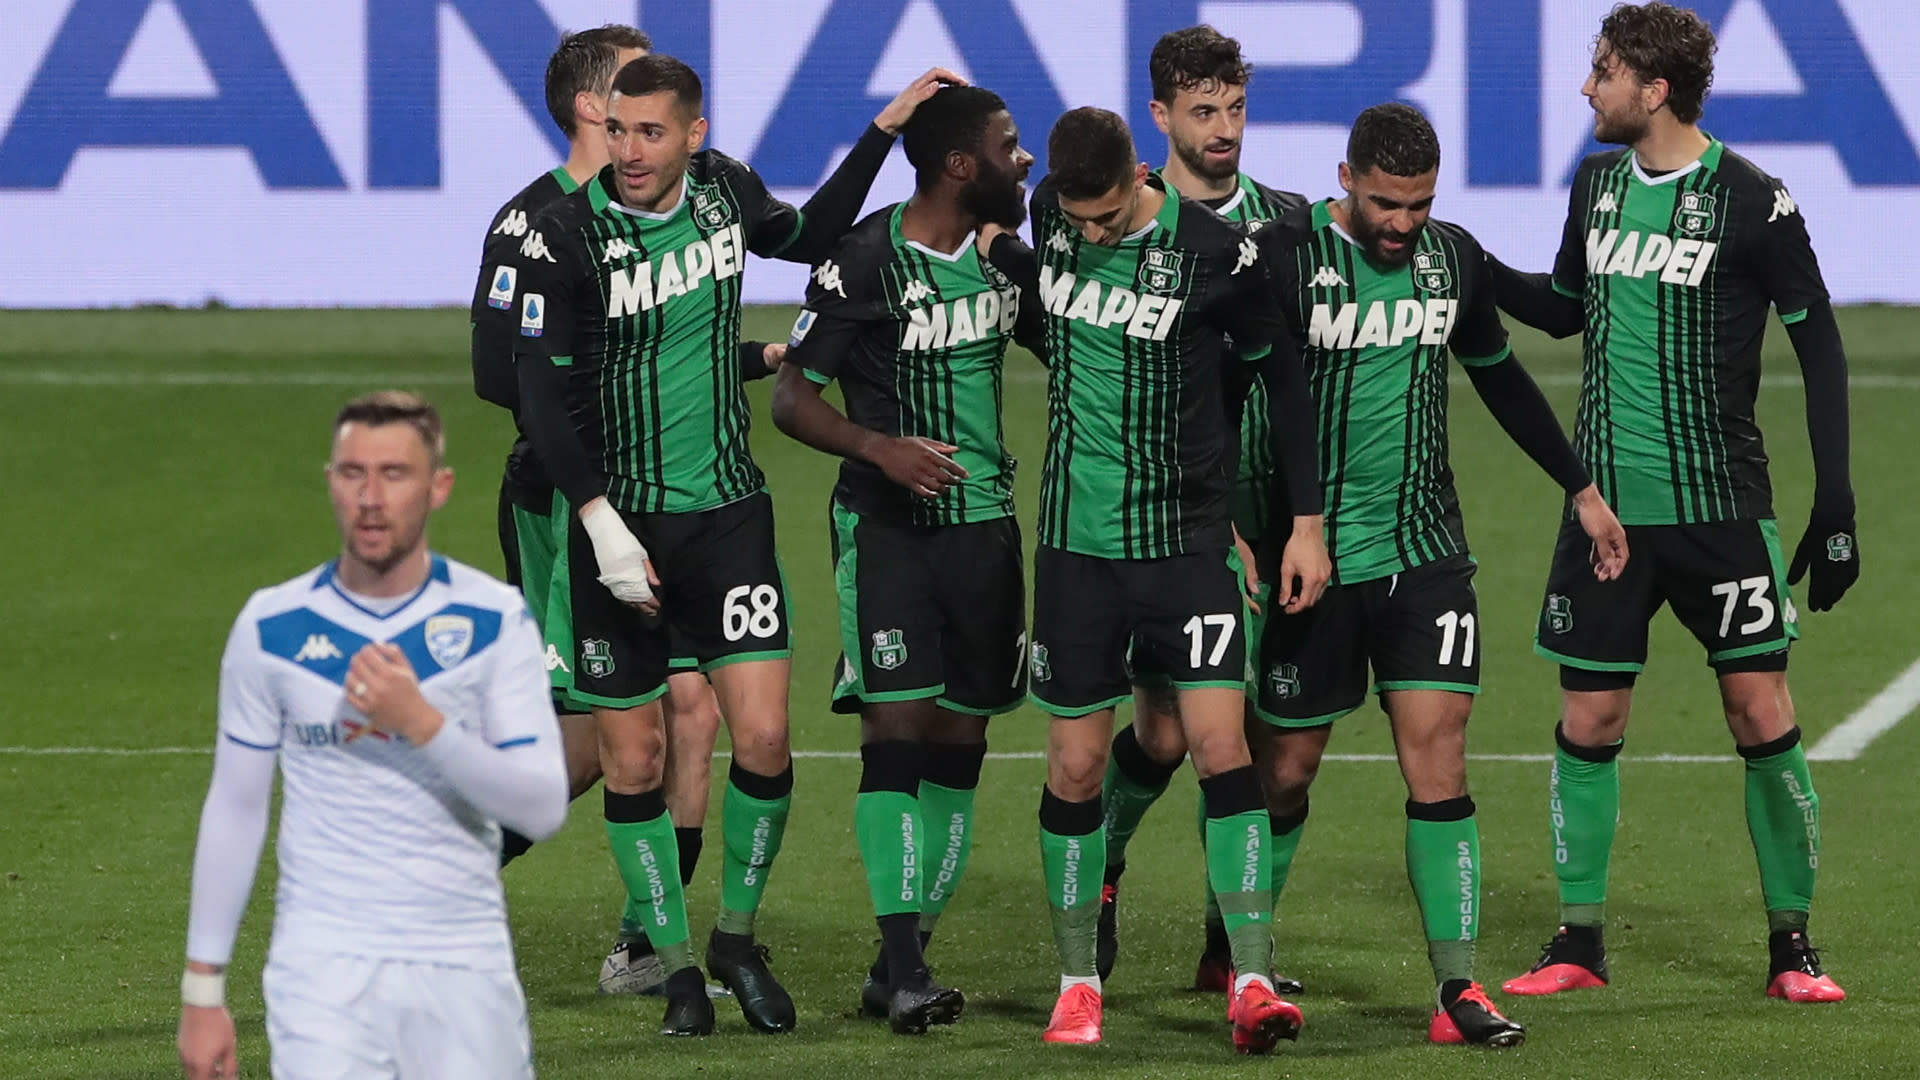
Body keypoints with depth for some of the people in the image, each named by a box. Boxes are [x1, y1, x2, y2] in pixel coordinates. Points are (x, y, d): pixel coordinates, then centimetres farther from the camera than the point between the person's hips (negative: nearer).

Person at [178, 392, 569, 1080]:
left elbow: (544, 809, -8)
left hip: (465, 971, 1)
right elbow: (234, 809, 9)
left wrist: (420, 723, -21)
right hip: (323, 968, -1)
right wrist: (202, 991, 7)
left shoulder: (497, 620, -1)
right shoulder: (272, 627, 1)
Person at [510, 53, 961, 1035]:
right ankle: (675, 964, 16)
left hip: (728, 506, 3)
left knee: (763, 739, -7)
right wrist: (602, 525, -18)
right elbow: (539, 393, -12)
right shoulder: (564, 235, -12)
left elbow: (810, 236, 24)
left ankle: (737, 936, 15)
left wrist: (884, 129, 18)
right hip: (620, 520, -3)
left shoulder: (724, 190, 1)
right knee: (633, 761, 1)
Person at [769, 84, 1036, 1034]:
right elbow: (791, 398, -9)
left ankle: (900, 965, 12)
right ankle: (902, 965, -15)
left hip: (984, 520, 6)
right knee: (897, 721, -14)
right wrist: (883, 447, -23)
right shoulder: (864, 262, -11)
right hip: (888, 524, -6)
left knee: (961, 735, 5)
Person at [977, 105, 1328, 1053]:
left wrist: (1308, 521, -1)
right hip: (1078, 539, 3)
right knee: (1076, 762, 5)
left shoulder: (1212, 252, -12)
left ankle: (1253, 983, -14)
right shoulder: (1050, 213, 0)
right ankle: (1077, 983, 19)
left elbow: (1283, 373, -1)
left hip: (1188, 537, -3)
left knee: (1220, 742, -13)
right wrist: (995, 249, 5)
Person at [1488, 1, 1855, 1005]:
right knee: (1588, 719, 3)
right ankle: (1579, 940, 14)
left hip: (1721, 506, -4)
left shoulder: (1750, 200, -9)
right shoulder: (1598, 181, 7)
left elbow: (1819, 348, -5)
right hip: (1607, 503, 5)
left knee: (1761, 712, -6)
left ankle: (1791, 943, 5)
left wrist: (1835, 505, -8)